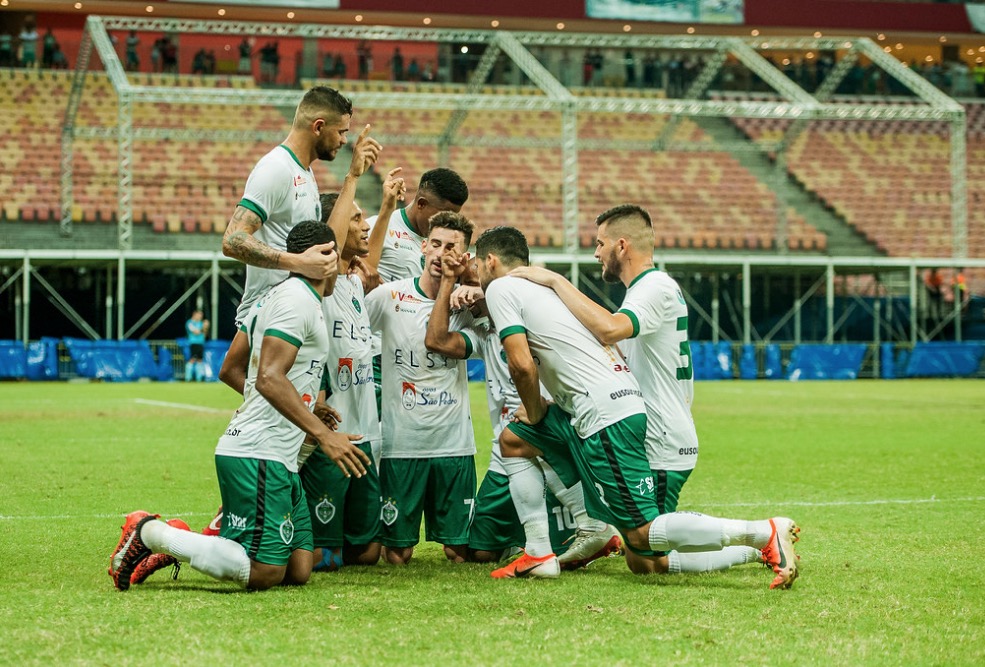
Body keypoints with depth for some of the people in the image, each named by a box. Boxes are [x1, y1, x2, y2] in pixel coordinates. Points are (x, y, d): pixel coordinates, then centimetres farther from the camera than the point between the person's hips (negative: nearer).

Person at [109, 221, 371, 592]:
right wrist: (324, 435, -23)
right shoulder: (298, 300, -10)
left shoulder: (274, 297, 21)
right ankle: (151, 534, -7)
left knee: (298, 571, 5)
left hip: (281, 461, 11)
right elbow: (269, 379, -21)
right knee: (263, 573, -16)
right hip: (260, 455, -11)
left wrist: (306, 405, 39)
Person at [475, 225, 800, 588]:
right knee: (512, 439, 22)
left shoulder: (500, 289, 1)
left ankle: (766, 533, -17)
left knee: (641, 535, -9)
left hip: (604, 415, -10)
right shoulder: (547, 287, 26)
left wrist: (535, 414, 9)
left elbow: (521, 365, -10)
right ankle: (538, 554, 17)